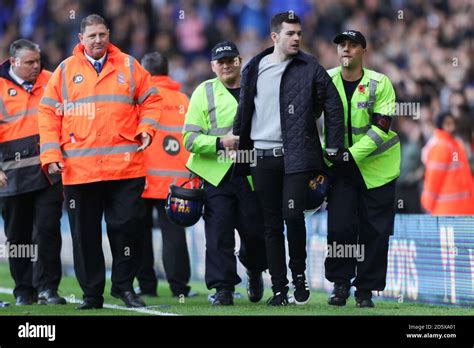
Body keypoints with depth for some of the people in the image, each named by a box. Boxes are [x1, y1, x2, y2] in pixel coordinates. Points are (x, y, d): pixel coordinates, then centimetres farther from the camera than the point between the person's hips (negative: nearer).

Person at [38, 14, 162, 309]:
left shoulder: (129, 67, 10)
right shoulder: (65, 71, 9)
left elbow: (151, 101, 14)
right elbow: (49, 113, 8)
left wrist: (146, 129, -4)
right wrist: (51, 153, -2)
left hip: (125, 166, 0)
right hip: (79, 170, 0)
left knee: (126, 227, -2)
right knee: (85, 234, 3)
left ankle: (124, 286, 13)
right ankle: (92, 294, 11)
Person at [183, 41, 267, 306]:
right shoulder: (204, 92, 5)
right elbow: (190, 138, -1)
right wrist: (220, 142, -16)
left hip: (251, 175, 1)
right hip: (216, 174, -1)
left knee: (255, 232, 3)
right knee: (219, 234, -5)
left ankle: (254, 271, 32)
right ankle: (223, 288, 3)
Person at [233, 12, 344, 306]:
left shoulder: (309, 68, 1)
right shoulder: (253, 70, 9)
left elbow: (333, 106, 4)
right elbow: (244, 112, 16)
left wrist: (334, 148, 0)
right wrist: (238, 147, 12)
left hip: (297, 156, -3)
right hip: (263, 157, 3)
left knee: (293, 214, -16)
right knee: (272, 224, 5)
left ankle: (299, 273, 6)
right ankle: (279, 289, 9)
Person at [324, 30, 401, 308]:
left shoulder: (380, 83, -8)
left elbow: (380, 127, -14)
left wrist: (352, 155, -22)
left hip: (376, 164, -1)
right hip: (341, 164, 1)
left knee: (375, 231, 0)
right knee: (340, 226, -8)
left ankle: (366, 289, 10)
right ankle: (340, 283, 8)